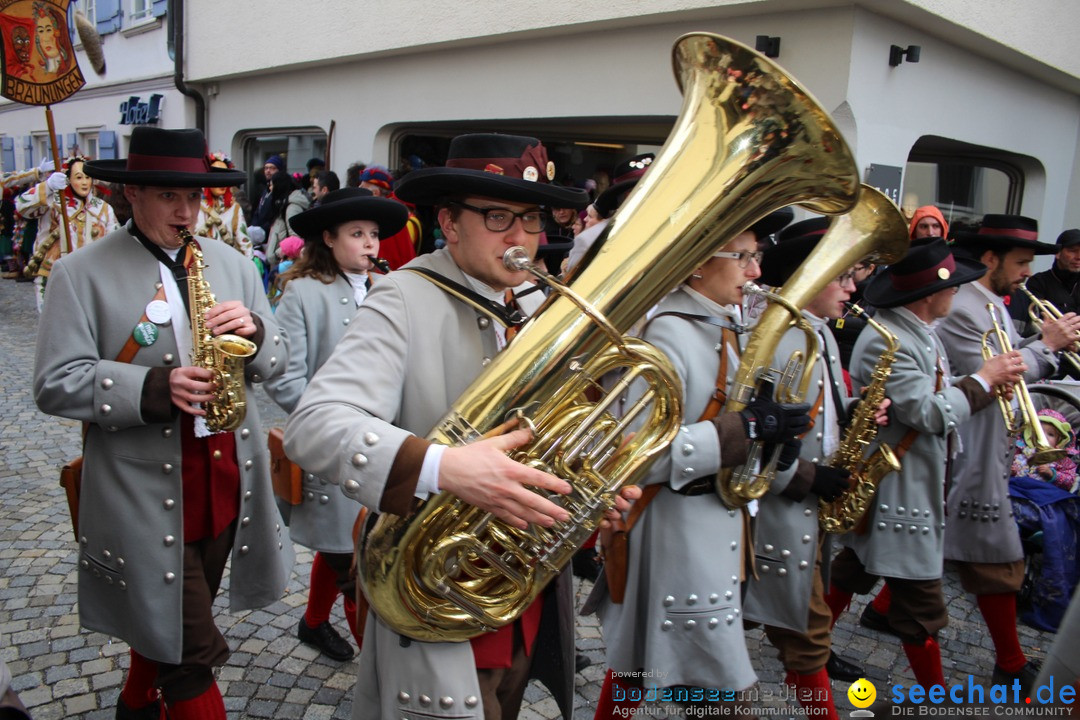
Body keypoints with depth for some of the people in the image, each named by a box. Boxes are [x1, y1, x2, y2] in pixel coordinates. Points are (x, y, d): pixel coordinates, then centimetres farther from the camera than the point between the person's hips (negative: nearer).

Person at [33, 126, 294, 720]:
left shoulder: (232, 264, 8)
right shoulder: (81, 274, -6)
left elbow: (275, 362, 9)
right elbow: (55, 384, -11)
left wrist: (255, 332, -13)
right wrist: (155, 388, -25)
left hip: (227, 481, 5)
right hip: (146, 496, -5)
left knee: (167, 624, 24)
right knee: (192, 654, 0)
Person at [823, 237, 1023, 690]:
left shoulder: (920, 333, 8)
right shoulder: (886, 341, -24)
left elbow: (940, 400, 9)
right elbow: (929, 413, -27)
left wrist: (989, 383, -6)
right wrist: (982, 379, -14)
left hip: (916, 481, 10)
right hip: (894, 491, -10)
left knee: (853, 570, 21)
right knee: (921, 601, 3)